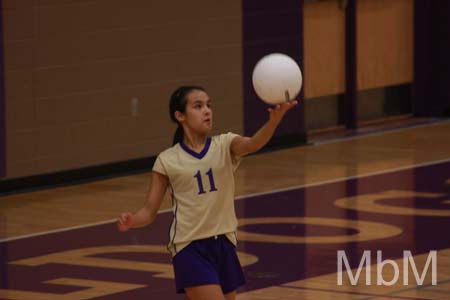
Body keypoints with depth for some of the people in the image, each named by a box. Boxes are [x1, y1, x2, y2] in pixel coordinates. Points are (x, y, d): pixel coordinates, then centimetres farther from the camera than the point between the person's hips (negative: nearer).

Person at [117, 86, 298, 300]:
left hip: (224, 243, 4)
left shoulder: (225, 145, 0)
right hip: (190, 247, -4)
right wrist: (132, 221, -23)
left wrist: (274, 120, -43)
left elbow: (253, 144, -22)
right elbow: (149, 211, 1)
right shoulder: (167, 161, -3)